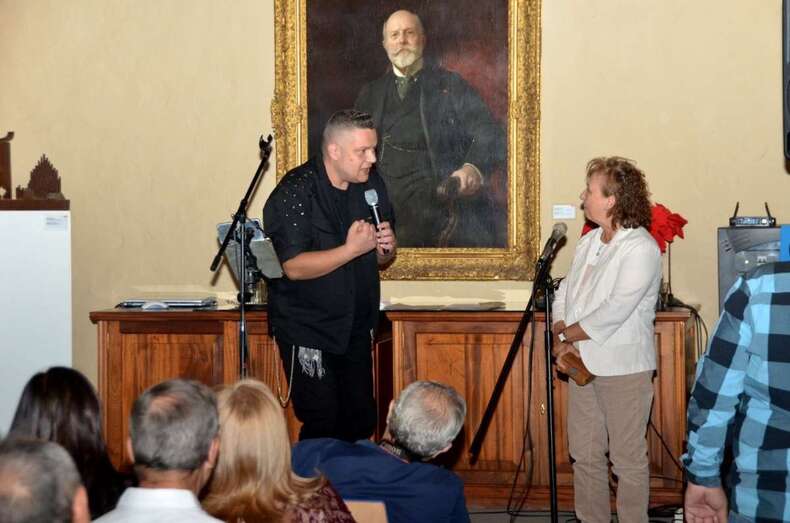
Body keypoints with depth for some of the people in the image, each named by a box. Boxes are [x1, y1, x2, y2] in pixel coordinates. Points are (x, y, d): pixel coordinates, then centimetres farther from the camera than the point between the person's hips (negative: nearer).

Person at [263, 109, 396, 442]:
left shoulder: (371, 184, 5)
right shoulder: (295, 193, -16)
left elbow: (381, 258, 15)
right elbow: (294, 267, -23)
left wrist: (387, 247, -9)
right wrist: (351, 249, -28)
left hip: (356, 327, 6)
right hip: (307, 330, -6)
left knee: (362, 421, 8)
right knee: (322, 423, -9)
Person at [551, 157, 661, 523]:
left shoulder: (640, 249, -16)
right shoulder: (588, 242, 11)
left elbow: (613, 314, -22)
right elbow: (563, 296, 11)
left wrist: (565, 335, -12)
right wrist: (561, 342, -6)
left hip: (623, 369, -8)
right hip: (582, 365, 8)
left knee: (628, 459, 1)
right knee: (585, 455, 13)